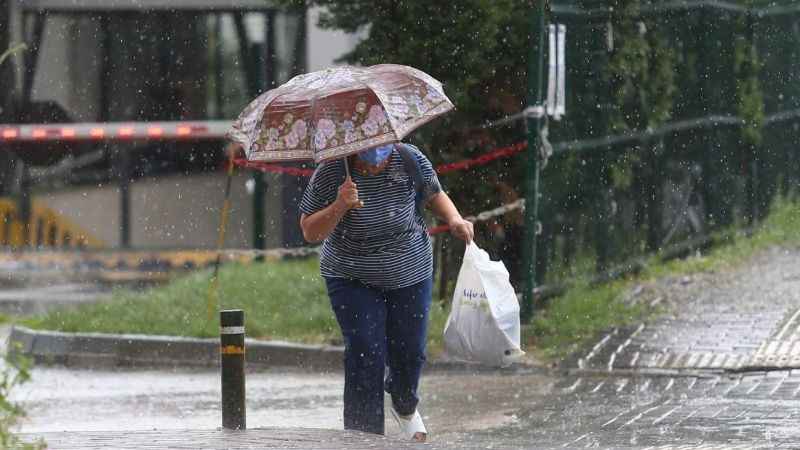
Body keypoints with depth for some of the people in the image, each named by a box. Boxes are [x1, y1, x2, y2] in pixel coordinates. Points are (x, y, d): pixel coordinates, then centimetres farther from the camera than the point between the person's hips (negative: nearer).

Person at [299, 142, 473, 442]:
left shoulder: (410, 161, -13)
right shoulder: (329, 173, -19)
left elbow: (434, 194, 7)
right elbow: (309, 232, -15)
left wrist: (454, 219, -13)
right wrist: (339, 207, -32)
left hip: (410, 276, 2)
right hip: (354, 280, -2)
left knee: (409, 353, 10)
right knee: (365, 356, -14)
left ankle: (405, 408, 43)